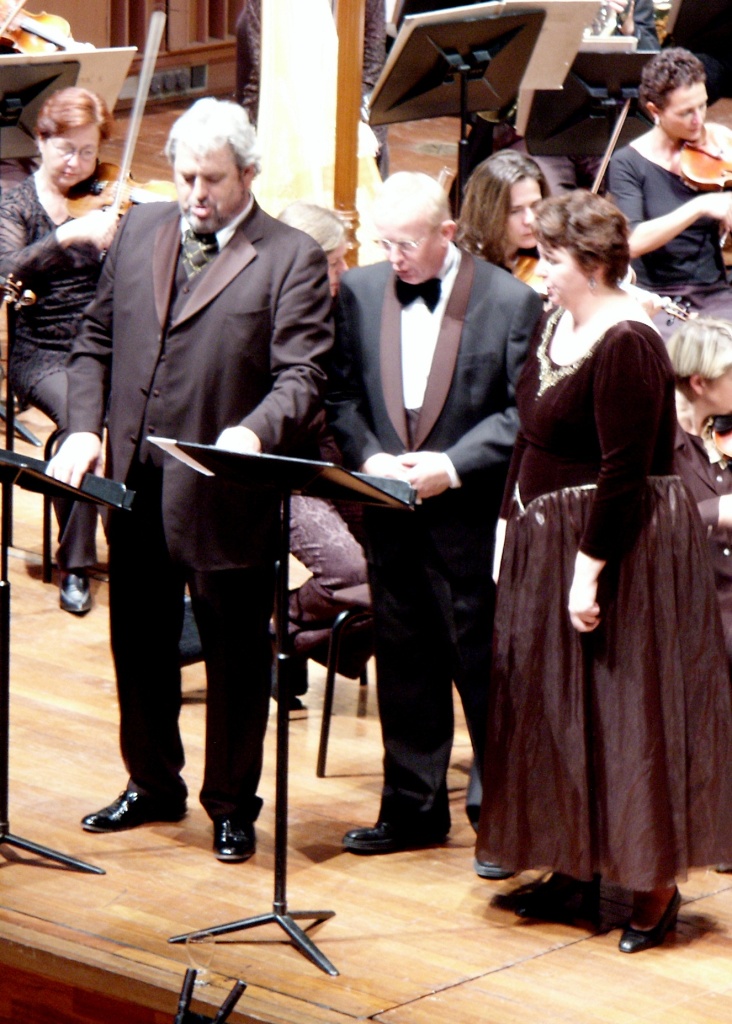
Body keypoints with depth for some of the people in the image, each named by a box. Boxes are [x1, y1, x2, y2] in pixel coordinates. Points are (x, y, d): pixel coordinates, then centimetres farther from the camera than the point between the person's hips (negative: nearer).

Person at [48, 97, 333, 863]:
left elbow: (301, 377, -14)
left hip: (225, 496, -5)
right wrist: (84, 427, -3)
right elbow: (96, 341, 13)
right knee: (140, 644, 17)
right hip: (134, 483, 5)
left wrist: (255, 432, -33)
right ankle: (153, 784, 35)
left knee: (235, 656, 7)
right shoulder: (138, 232, 8)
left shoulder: (290, 259, -8)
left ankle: (232, 803, 22)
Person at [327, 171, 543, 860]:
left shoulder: (510, 301, -8)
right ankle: (412, 807, 24)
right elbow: (341, 394, 7)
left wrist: (452, 465, -17)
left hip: (473, 513, -4)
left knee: (485, 667, 2)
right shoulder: (359, 292, 5)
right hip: (390, 513, 4)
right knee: (404, 664, 13)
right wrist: (368, 457, -10)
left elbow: (524, 411, -8)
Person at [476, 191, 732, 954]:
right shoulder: (557, 325, 9)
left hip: (621, 546, -9)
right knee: (556, 710, 13)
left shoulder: (627, 344, -20)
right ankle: (575, 871, 23)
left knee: (624, 712, -3)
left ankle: (655, 886, 7)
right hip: (547, 541, 10)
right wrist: (511, 522, 11)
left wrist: (590, 569, -24)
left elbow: (622, 472, -23)